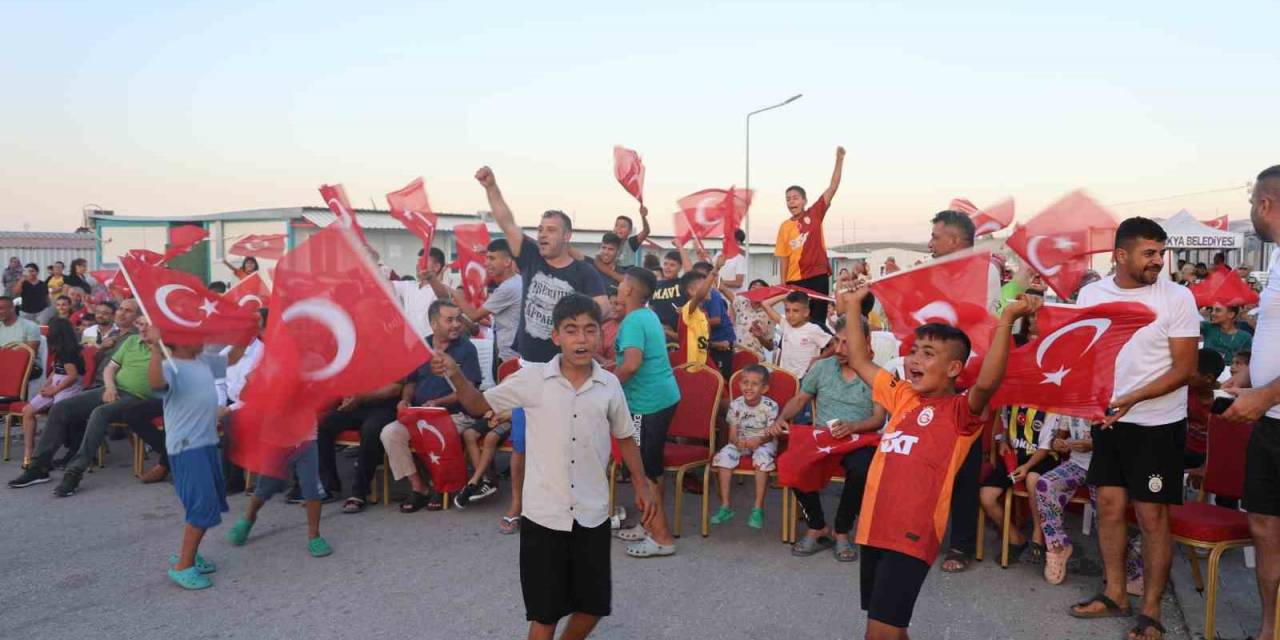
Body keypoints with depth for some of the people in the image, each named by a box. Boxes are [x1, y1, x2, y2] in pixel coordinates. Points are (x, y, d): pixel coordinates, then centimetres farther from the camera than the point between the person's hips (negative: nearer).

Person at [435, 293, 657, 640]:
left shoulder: (610, 384, -2)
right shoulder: (532, 378, -8)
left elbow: (625, 437, 12)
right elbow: (480, 405, 2)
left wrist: (642, 486, 10)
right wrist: (456, 376, -16)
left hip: (592, 514, 2)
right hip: (544, 513, -2)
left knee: (593, 606, 13)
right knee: (545, 611, 7)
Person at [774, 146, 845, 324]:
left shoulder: (815, 214, 1)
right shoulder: (785, 227, 3)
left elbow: (833, 187, -4)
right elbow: (783, 258, 6)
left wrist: (839, 159, -10)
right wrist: (783, 284, 2)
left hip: (818, 276, -1)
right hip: (795, 280, 1)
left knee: (818, 320, 4)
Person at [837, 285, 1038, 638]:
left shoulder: (960, 411, -6)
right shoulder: (903, 396, 13)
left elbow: (987, 383, -28)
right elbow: (861, 362, 23)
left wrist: (1006, 320, -33)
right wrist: (853, 307, 25)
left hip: (912, 536, -7)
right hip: (875, 528, 7)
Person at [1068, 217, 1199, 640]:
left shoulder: (1176, 297, -11)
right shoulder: (1092, 294, 1)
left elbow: (1185, 368, -12)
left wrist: (1133, 398, -23)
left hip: (1159, 424, -4)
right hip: (1109, 420, 4)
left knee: (1151, 517, 1)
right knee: (1109, 506, 10)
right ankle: (1114, 594, 24)